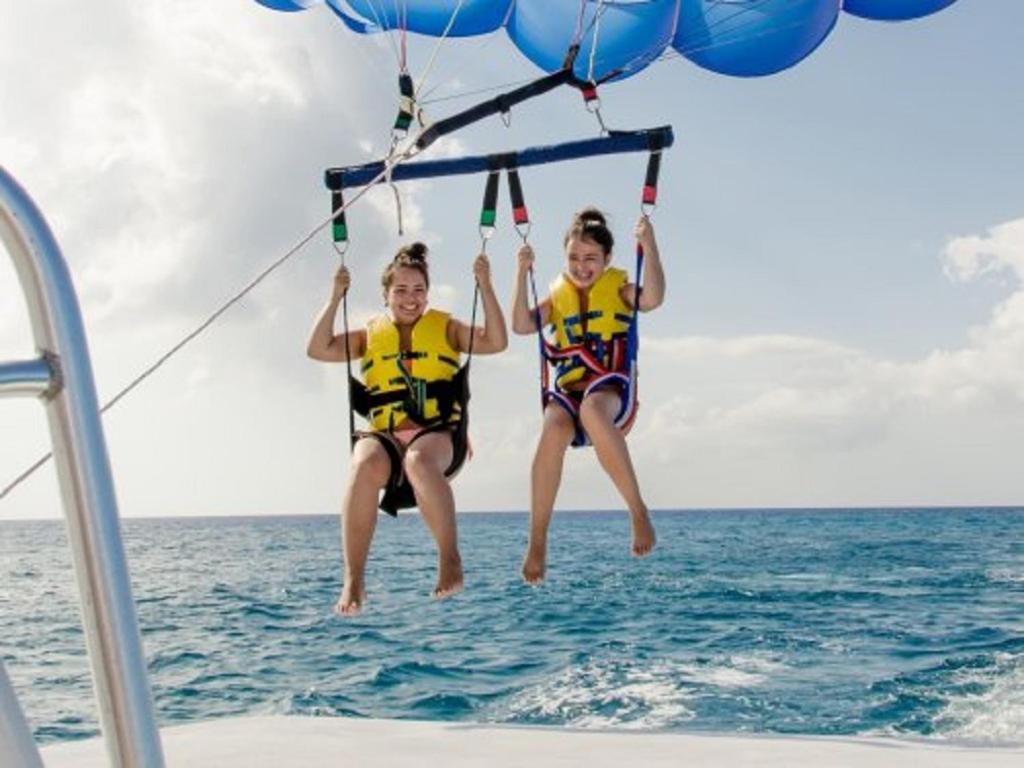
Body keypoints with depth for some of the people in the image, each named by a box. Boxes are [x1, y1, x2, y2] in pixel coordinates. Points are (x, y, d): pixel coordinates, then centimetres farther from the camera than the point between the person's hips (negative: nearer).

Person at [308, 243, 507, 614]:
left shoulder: (446, 328, 19)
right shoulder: (370, 335, 22)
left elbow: (496, 342, 7)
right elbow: (319, 349, 12)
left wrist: (485, 287, 1)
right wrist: (336, 298, 8)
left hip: (438, 433, -1)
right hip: (383, 434, 1)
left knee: (420, 461, -40)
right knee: (365, 465, -36)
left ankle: (450, 559, -33)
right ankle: (353, 580, -35)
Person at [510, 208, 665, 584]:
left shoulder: (619, 288, 11)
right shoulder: (557, 294, 20)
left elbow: (653, 299, -11)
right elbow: (522, 325, 5)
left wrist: (649, 245, -15)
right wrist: (522, 274, 1)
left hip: (611, 388, -2)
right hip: (567, 387, 3)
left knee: (592, 409, -40)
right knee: (553, 430, -33)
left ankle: (638, 510, -31)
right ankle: (537, 542, -30)